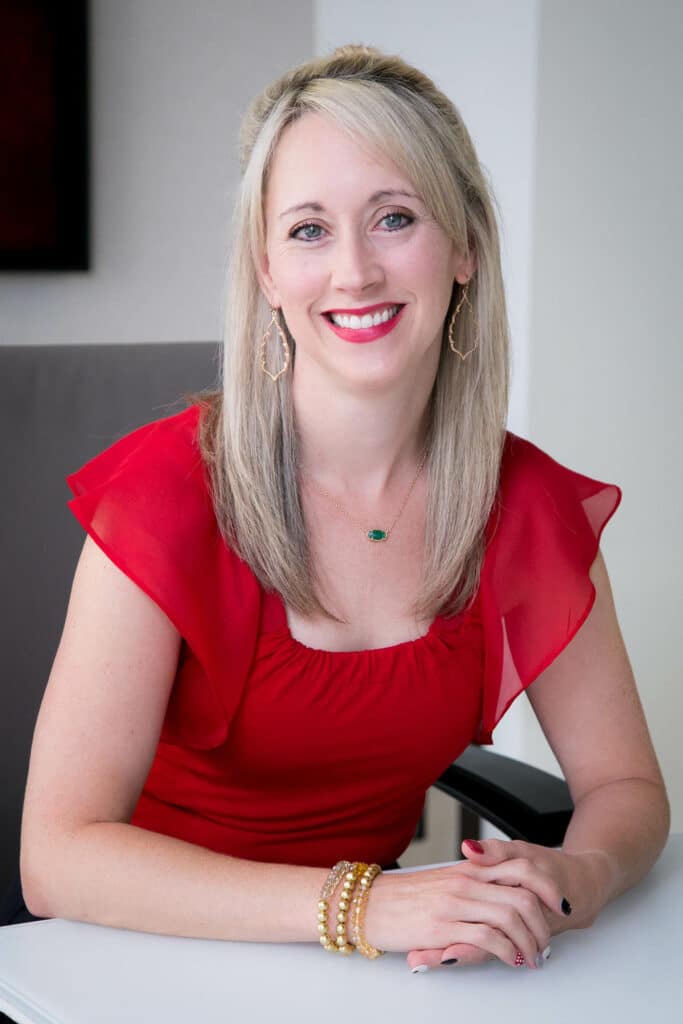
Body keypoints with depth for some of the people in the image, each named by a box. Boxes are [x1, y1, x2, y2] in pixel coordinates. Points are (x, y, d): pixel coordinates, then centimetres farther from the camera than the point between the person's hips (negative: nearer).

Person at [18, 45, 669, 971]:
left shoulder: (527, 505, -6)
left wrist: (576, 879, -21)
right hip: (166, 949, -2)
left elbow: (625, 786, 2)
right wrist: (362, 906, -31)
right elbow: (60, 853, -20)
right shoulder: (173, 487, -17)